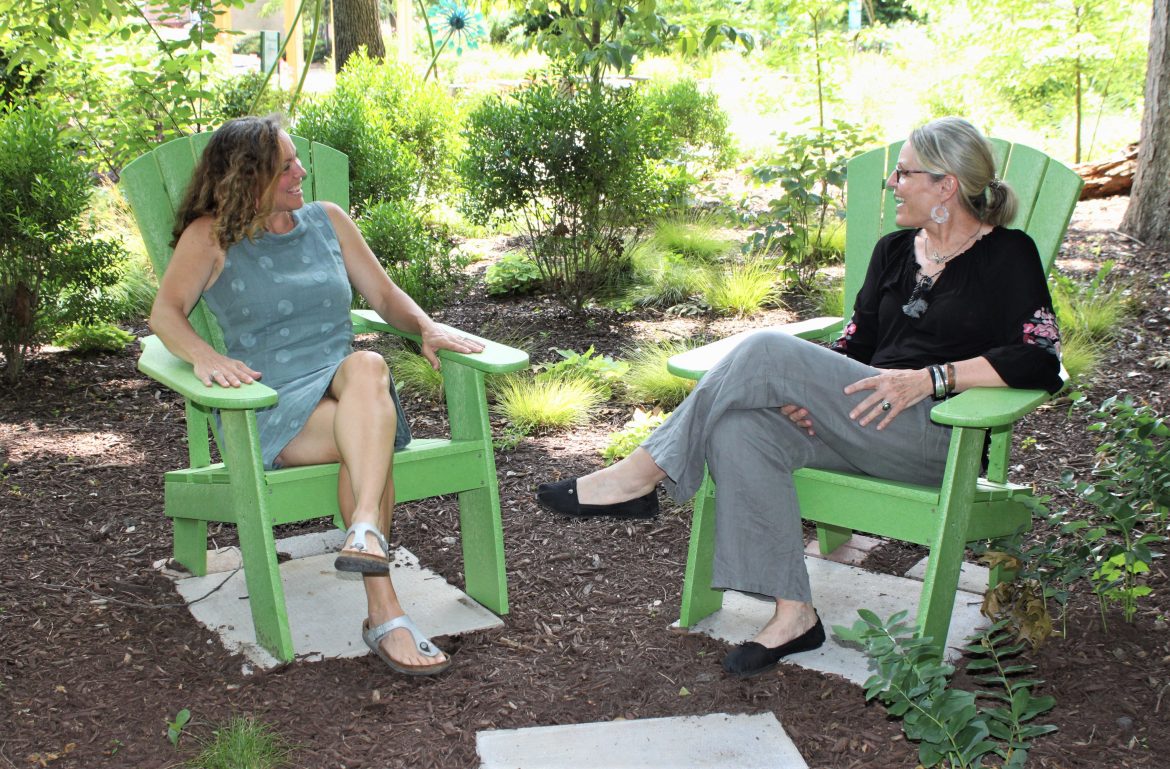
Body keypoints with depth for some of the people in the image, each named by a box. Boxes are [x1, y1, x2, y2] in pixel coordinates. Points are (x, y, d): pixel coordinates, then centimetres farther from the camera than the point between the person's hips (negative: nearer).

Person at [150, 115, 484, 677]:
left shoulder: (327, 221, 18)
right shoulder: (212, 237, 7)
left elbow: (385, 295, 18)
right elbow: (164, 313, -6)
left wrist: (427, 328, -4)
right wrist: (203, 355, -28)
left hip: (341, 385, 3)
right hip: (269, 406, -3)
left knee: (367, 367, -35)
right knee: (369, 443, -34)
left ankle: (365, 532, -52)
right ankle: (385, 614, -37)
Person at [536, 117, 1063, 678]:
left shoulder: (1007, 255, 0)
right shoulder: (894, 250, 20)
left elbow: (1040, 359, -11)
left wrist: (932, 377, -21)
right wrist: (806, 388, -5)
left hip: (939, 433, -7)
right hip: (869, 425, 7)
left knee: (768, 352, -24)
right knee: (741, 431, -25)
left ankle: (643, 474, -16)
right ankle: (793, 614, -24)